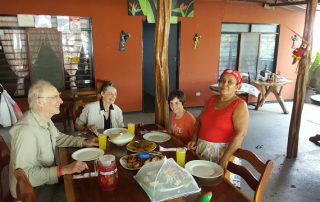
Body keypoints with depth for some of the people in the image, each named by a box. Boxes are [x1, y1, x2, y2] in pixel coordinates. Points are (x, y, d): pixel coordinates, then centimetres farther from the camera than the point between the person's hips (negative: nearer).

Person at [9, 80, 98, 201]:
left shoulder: (44, 119, -5)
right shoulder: (26, 130, -33)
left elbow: (58, 137, 14)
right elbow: (24, 174, -33)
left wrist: (84, 142, 1)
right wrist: (63, 170, -34)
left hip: (49, 176, 8)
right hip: (32, 189, -8)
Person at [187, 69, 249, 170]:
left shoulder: (240, 105, -13)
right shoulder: (212, 99, 6)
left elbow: (240, 134, -21)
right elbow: (200, 119, 15)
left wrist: (225, 159, -24)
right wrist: (194, 139, 3)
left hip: (222, 150, -6)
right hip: (202, 147, 6)